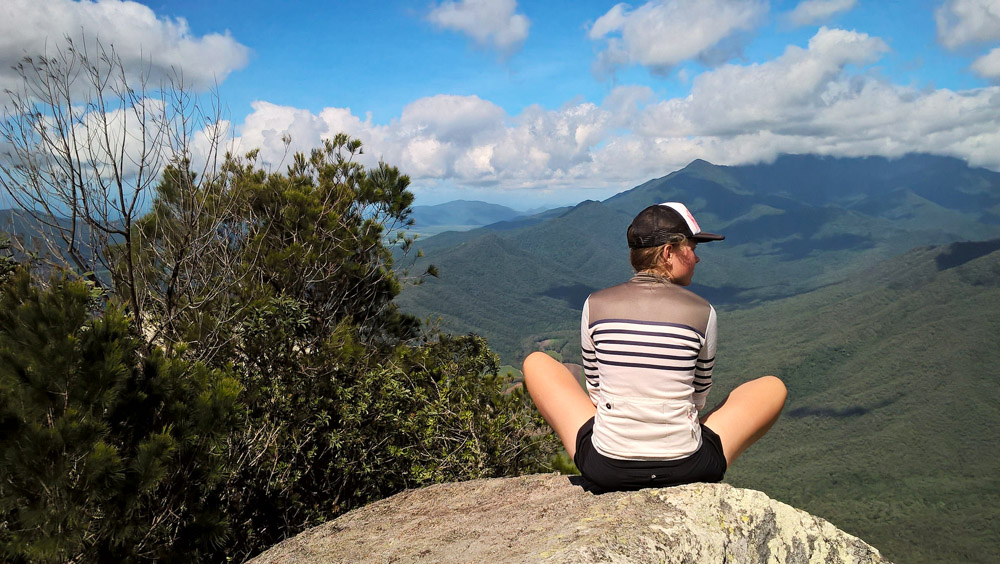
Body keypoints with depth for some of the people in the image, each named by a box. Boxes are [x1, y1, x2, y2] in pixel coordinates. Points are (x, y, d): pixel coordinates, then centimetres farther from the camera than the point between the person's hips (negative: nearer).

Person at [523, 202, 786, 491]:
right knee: (774, 387, 21)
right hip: (686, 470, 0)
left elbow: (595, 390, 7)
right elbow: (699, 397, 8)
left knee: (536, 362, 21)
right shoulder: (702, 312, -5)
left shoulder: (595, 305, -3)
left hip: (604, 468, 1)